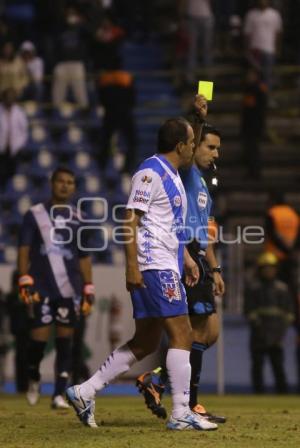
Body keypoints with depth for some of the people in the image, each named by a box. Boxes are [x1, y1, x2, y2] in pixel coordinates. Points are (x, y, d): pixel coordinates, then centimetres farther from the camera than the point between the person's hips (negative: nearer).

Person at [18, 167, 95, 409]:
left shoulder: (78, 219, 12)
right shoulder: (35, 215, 4)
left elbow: (85, 258, 15)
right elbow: (24, 250, 2)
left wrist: (88, 292, 10)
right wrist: (25, 283, -9)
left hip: (70, 289, 2)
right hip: (41, 288, -2)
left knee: (65, 341, -1)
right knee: (39, 338, -7)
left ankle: (59, 394, 2)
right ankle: (33, 378, 22)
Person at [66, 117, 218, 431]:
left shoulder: (172, 175, 19)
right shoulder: (150, 173, -12)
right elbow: (131, 221, -16)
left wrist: (186, 258, 25)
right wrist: (132, 266, -20)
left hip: (166, 267, 10)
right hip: (154, 267, -10)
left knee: (145, 342, 10)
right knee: (181, 334, -10)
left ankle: (83, 393, 13)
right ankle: (181, 414, -8)